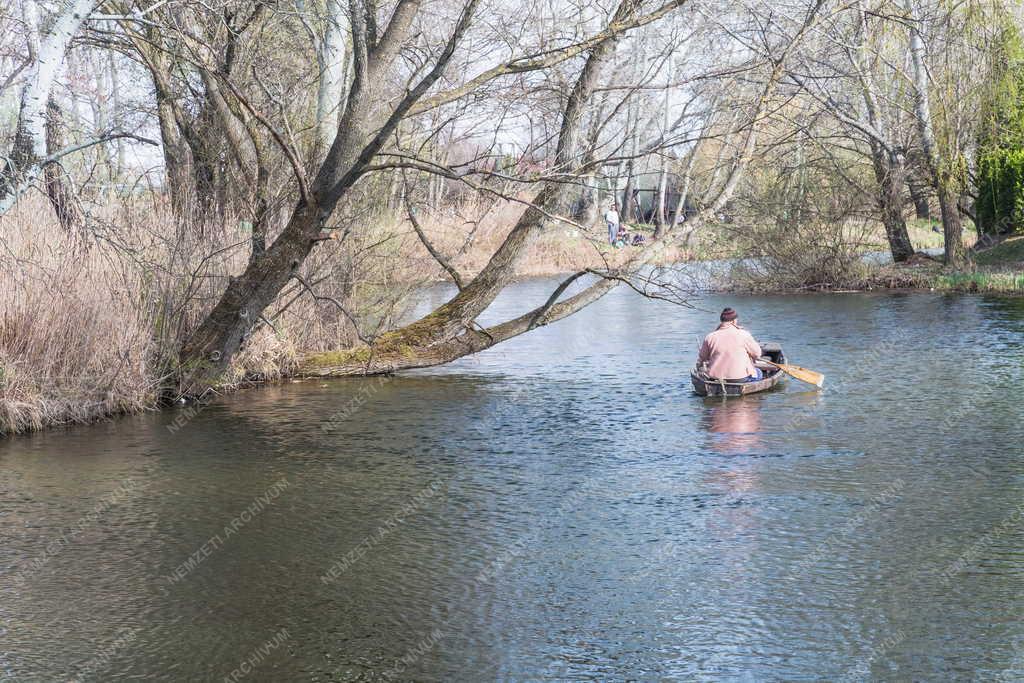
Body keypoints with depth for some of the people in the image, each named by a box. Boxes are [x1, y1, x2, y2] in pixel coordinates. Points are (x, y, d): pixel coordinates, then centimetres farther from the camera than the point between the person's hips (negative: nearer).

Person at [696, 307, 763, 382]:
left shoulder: (710, 337, -2)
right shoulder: (743, 335, -8)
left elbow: (701, 358, 9)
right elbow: (757, 354, 2)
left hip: (716, 378, 4)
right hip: (740, 378, -4)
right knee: (758, 373, 27)